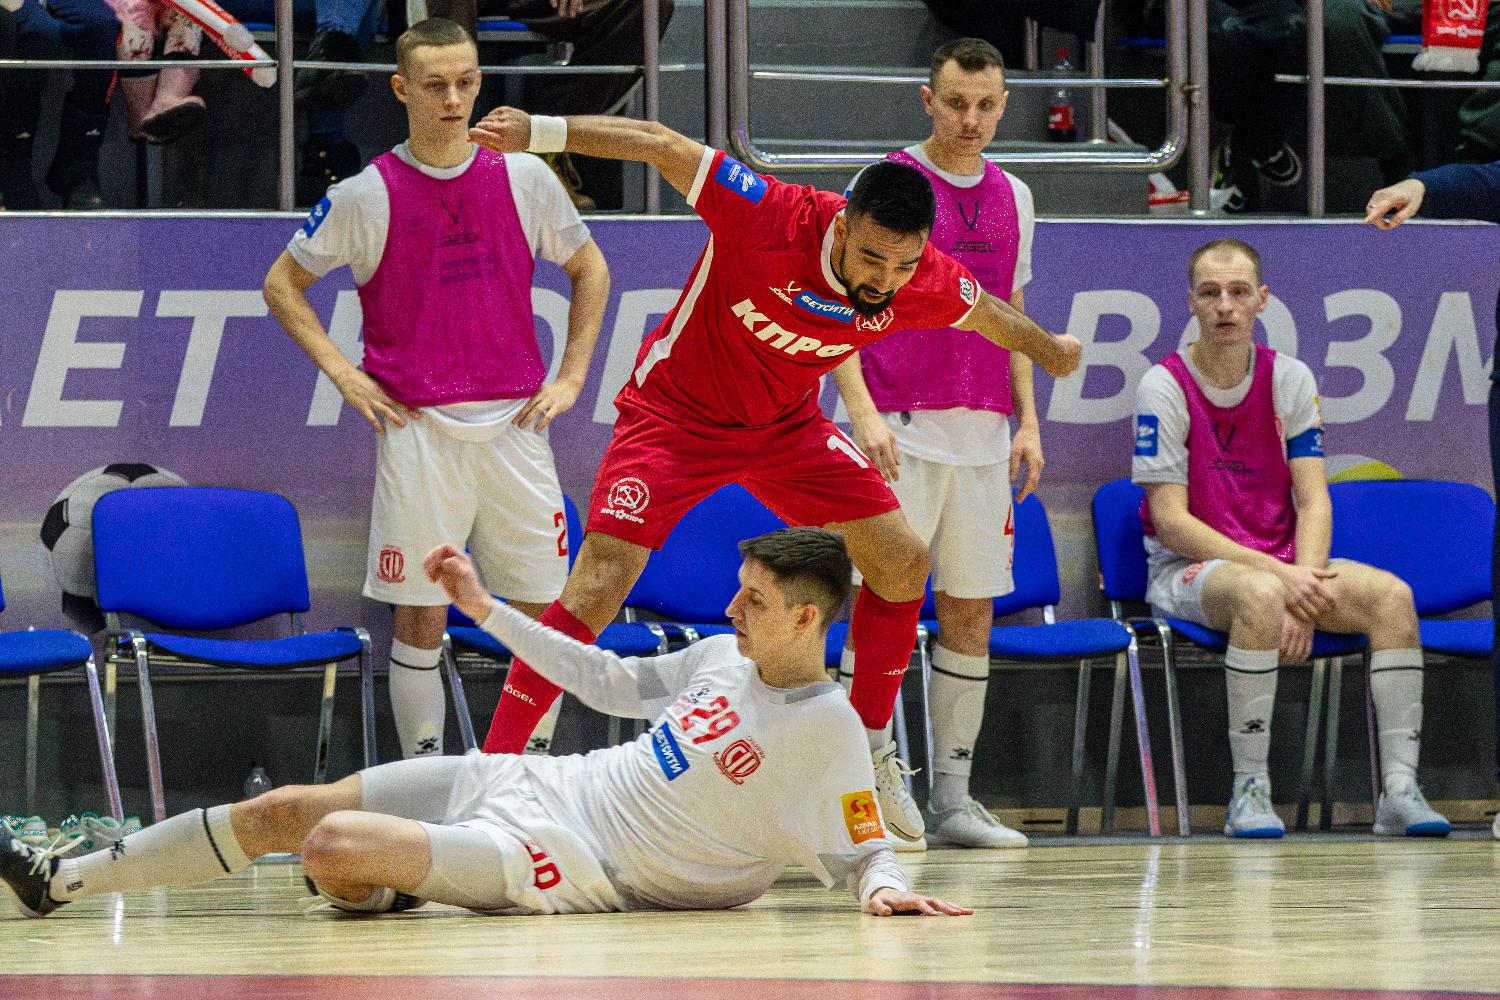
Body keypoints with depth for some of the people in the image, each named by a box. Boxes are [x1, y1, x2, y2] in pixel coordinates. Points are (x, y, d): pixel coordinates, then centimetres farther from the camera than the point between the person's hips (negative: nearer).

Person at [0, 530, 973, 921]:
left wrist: (886, 884, -36)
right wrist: (488, 609, 22)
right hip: (540, 781, 8)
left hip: (577, 859, -8)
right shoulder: (726, 657, 7)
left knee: (336, 846, -25)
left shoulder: (829, 730, -16)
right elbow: (612, 683, 20)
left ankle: (378, 897, 12)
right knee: (284, 809, 6)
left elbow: (862, 850, -12)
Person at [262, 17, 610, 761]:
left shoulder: (523, 178, 4)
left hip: (515, 422, 2)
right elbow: (283, 285, 9)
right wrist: (343, 373, -1)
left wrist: (572, 377, 10)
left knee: (543, 611, 3)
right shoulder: (366, 196, -2)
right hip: (417, 430, -2)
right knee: (419, 616, -1)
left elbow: (589, 270, 19)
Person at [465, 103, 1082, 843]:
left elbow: (987, 314, 5)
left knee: (902, 561, 1)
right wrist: (540, 131, -32)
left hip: (785, 423, 5)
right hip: (678, 413, -5)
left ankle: (870, 753, 20)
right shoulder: (771, 220, -35)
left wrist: (1048, 350, 25)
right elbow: (662, 146, -26)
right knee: (598, 584, -18)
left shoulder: (926, 285, -19)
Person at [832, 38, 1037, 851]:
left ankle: (953, 796, 11)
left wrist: (1028, 421, 12)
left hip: (983, 437, 6)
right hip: (902, 431, -6)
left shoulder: (1012, 198, 14)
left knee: (972, 609, 6)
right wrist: (861, 408, -16)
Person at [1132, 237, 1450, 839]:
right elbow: (1170, 520, -13)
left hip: (1282, 567, 5)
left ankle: (1399, 790, -24)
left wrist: (1305, 584, -19)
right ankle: (1249, 791, -33)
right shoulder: (1164, 388, -8)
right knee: (1260, 595, -39)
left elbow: (1313, 500, 1)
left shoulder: (1289, 379, 5)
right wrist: (1279, 575, -20)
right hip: (1186, 569, -5)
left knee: (1390, 595, -21)